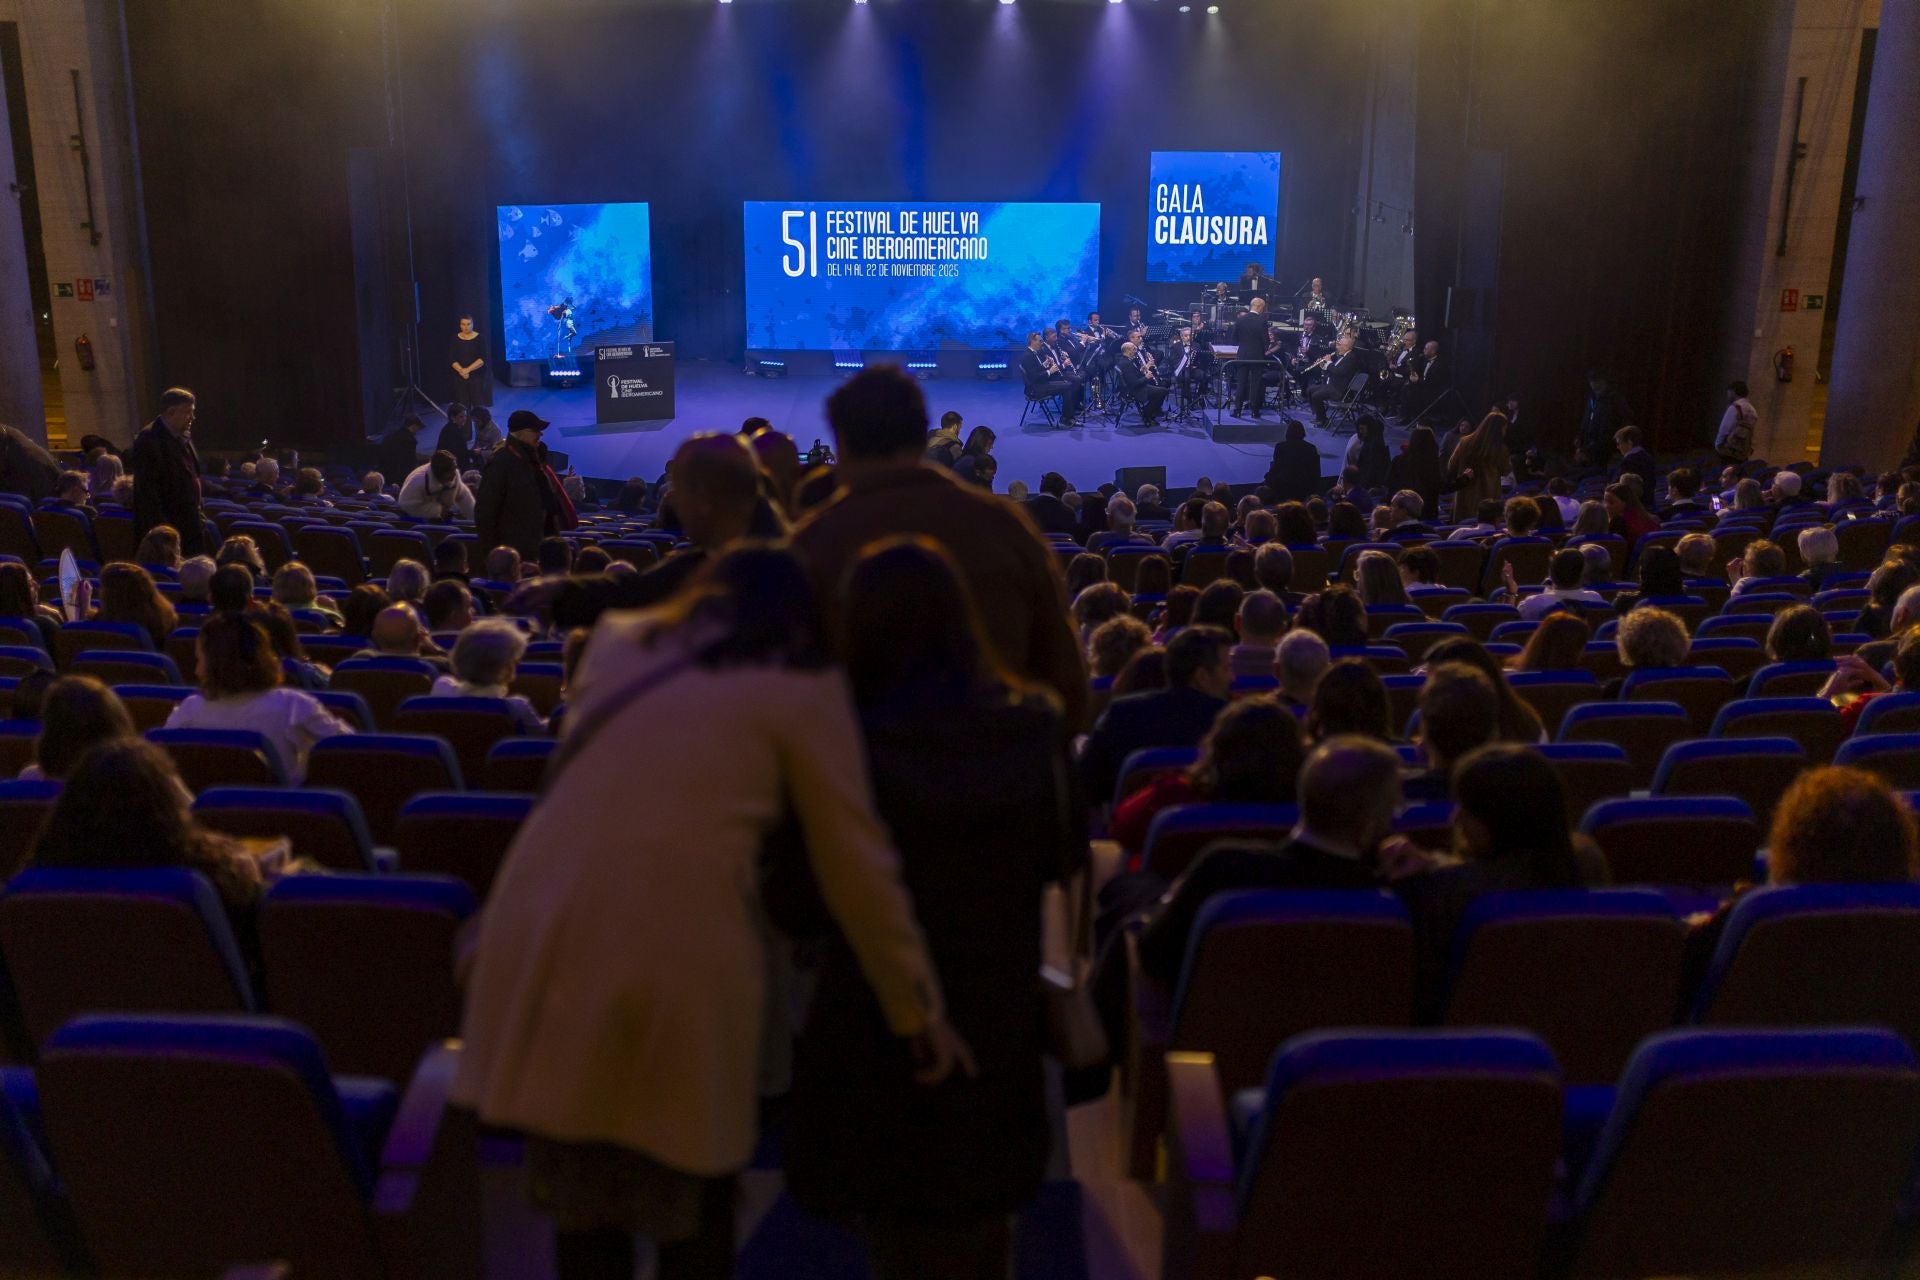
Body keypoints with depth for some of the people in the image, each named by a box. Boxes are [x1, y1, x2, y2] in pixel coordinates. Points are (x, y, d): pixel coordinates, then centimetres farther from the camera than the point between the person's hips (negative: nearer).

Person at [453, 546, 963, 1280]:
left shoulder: (617, 645, 16)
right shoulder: (803, 688, 4)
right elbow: (857, 867, 4)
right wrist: (917, 1013, 13)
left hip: (542, 932, 4)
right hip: (676, 954, -4)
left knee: (580, 1197, 18)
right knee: (694, 1204, 17)